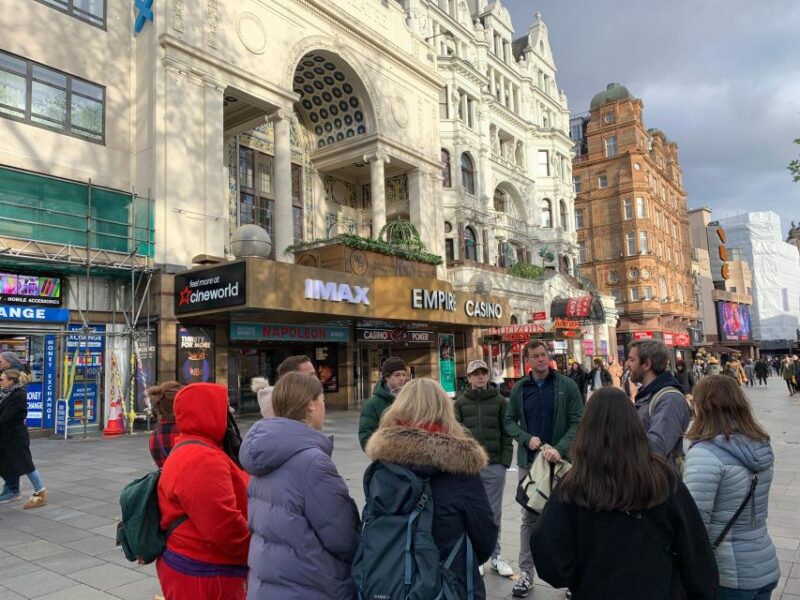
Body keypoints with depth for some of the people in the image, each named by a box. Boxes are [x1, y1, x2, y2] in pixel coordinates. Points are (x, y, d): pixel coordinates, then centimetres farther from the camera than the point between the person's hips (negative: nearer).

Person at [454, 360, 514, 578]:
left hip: (494, 465, 0)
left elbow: (506, 433, 2)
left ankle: (495, 555, 22)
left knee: (494, 513, 9)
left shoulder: (499, 401, 3)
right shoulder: (461, 402, 2)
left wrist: (505, 460, -4)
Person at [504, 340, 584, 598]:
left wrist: (561, 448, -23)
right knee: (529, 517, 9)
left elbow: (578, 422, -10)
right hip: (528, 461, 2)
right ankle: (526, 573, 18)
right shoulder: (519, 388, 3)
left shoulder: (567, 385, -5)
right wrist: (527, 438, -10)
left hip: (561, 460, -2)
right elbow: (510, 421, 8)